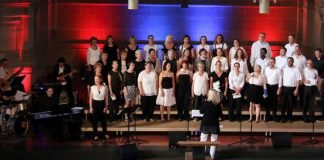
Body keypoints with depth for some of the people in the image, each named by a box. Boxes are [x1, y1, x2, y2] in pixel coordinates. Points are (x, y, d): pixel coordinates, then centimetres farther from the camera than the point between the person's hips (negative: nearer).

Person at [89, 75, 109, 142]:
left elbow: (106, 98, 2)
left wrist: (106, 106, -2)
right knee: (94, 120, 2)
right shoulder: (93, 87, -3)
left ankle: (105, 133, 22)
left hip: (102, 104, 0)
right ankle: (95, 135, 11)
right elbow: (90, 98, 0)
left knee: (103, 119, 8)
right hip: (95, 104, 0)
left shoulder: (105, 87, -3)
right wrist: (91, 107, -4)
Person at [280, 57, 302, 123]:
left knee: (290, 103, 5)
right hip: (284, 88, 2)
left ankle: (289, 117, 19)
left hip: (292, 88, -2)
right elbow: (282, 78, 8)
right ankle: (283, 117, 6)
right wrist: (280, 87, 3)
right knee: (283, 102, -1)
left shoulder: (296, 69, -2)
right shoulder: (284, 69, 6)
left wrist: (296, 89, -8)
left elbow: (298, 80, -3)